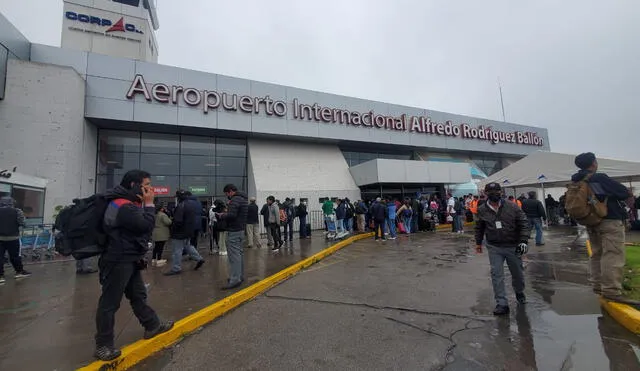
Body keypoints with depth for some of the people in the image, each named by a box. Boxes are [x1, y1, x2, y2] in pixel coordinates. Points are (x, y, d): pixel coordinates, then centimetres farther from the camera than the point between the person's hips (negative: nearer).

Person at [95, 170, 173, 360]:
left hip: (130, 260, 11)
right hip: (118, 261, -11)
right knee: (110, 302, 3)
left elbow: (142, 228, 14)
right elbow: (146, 225, -25)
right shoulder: (124, 206, -21)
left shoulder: (131, 203, 13)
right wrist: (149, 204, -17)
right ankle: (103, 345, 16)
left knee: (138, 295, 19)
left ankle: (153, 326, 32)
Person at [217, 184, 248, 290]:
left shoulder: (235, 200, -15)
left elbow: (231, 215, -25)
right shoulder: (243, 199, 16)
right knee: (240, 253, 16)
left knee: (234, 255, -8)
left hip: (234, 231, -11)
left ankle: (235, 280, -6)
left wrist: (222, 216, -7)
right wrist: (225, 214, 11)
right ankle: (240, 276, 25)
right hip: (241, 229, 11)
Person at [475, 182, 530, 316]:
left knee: (517, 273, 18)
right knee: (497, 275, -2)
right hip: (494, 248, 0)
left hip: (513, 247, 0)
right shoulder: (482, 210, -3)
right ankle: (502, 304, 7)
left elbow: (524, 224, -6)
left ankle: (519, 292, 47)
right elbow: (479, 228, 11)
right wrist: (478, 242, 16)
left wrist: (524, 240, -15)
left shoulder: (512, 207, -8)